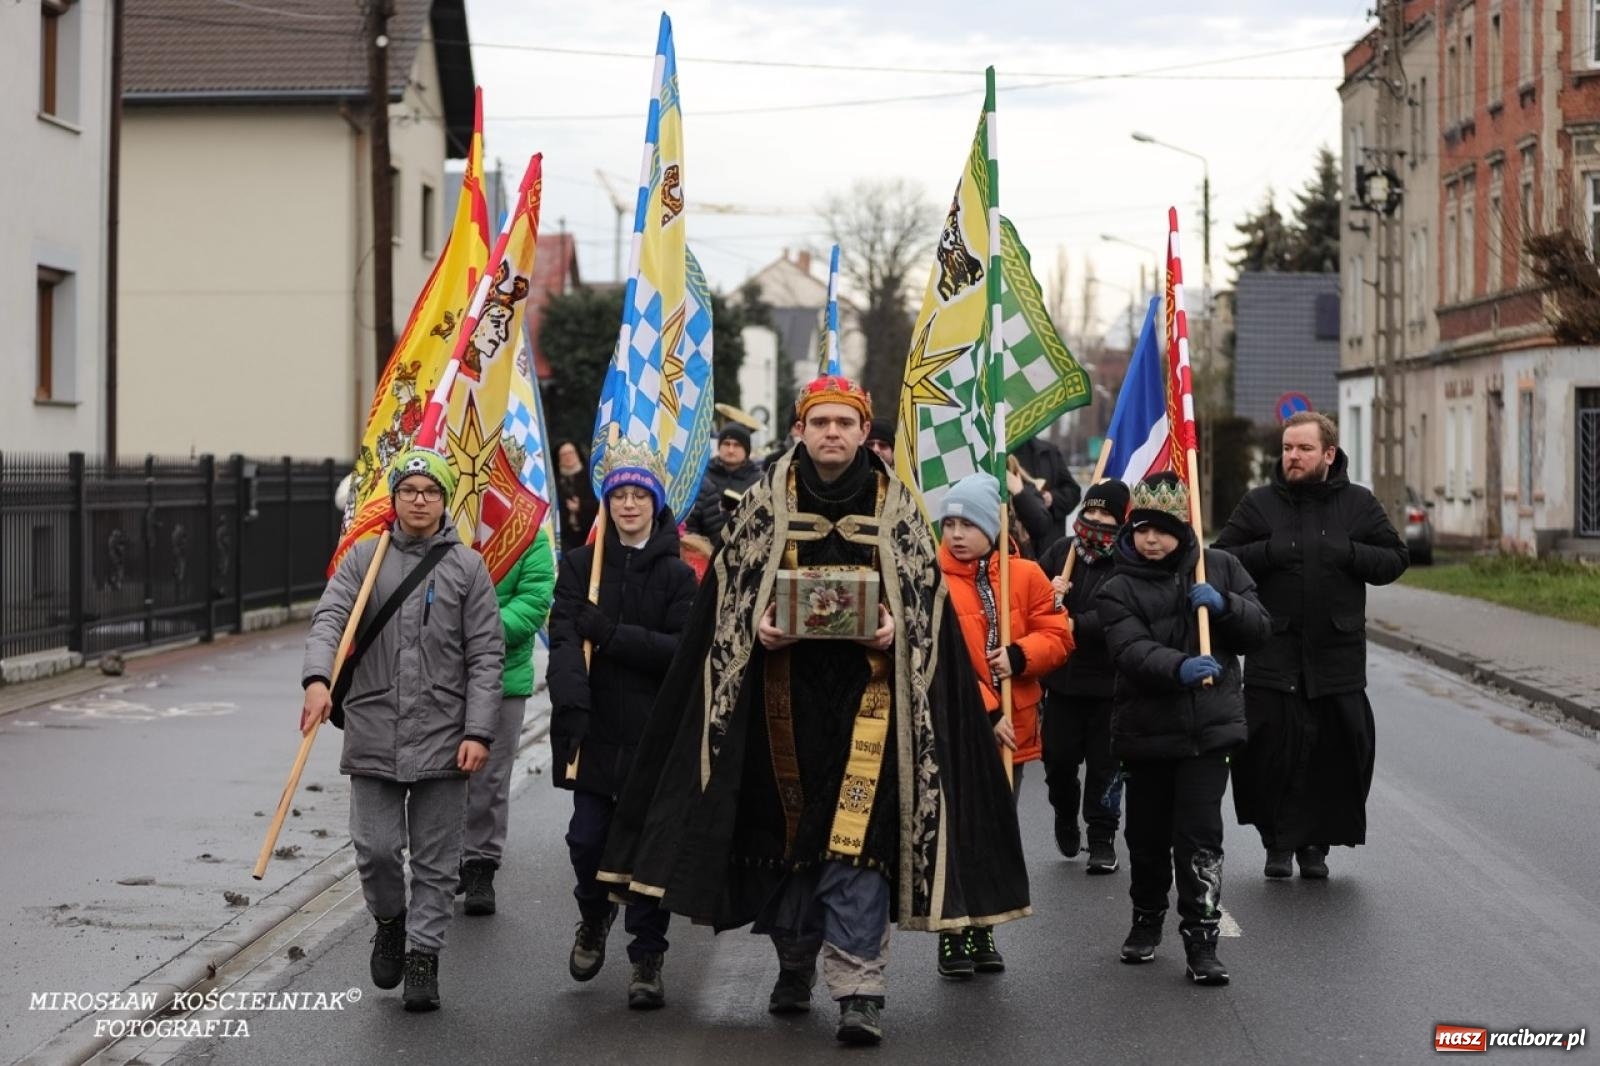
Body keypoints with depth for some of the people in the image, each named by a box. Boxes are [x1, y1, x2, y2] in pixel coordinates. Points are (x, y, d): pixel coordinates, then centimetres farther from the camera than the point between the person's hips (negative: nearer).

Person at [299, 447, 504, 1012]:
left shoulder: (467, 566, 3)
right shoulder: (364, 558, 5)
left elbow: (486, 655, 1)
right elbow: (330, 617, -7)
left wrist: (478, 731, -8)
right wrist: (318, 679, -27)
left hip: (443, 739, 0)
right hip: (374, 734, 1)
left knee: (435, 859, 4)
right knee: (375, 847, 0)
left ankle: (423, 955, 15)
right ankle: (390, 921, 28)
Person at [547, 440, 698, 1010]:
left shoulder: (677, 574, 3)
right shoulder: (579, 565, 5)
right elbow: (563, 640, -9)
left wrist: (608, 632, -16)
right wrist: (572, 707, -24)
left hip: (655, 733, -1)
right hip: (594, 729, 1)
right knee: (587, 837, 0)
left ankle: (647, 958, 10)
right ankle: (594, 915, 31)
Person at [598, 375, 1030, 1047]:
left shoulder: (896, 508, 4)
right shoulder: (766, 502, 5)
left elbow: (925, 598, 6)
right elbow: (729, 591, 7)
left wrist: (893, 629, -12)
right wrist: (757, 626, -11)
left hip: (867, 692, -2)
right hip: (784, 693, 2)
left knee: (856, 835, -11)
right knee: (788, 827, 9)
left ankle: (858, 989, -10)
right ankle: (795, 961, 28)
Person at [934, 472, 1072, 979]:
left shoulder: (1024, 575, 2)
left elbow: (1057, 636, 2)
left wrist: (1020, 655, -18)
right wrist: (984, 714, -19)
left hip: (1011, 729, 4)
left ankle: (982, 930, 25)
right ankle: (953, 936, 9)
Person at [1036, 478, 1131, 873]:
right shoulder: (1060, 552, 5)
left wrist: (1076, 625, -30)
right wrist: (1047, 596, -13)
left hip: (1109, 682, -4)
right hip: (1062, 678, 4)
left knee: (1104, 762, 3)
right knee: (1058, 756, 8)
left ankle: (1102, 839, 16)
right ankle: (1065, 814, 37)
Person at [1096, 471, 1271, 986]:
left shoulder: (1219, 568, 5)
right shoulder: (1119, 590, -2)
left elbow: (1259, 630, 5)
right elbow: (1132, 650, -18)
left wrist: (1223, 605, -15)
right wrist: (1180, 668, -37)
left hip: (1208, 727, -1)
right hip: (1145, 729, 1)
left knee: (1200, 836, -8)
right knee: (1147, 834, 12)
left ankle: (1201, 939, -2)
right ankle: (1147, 919, 35)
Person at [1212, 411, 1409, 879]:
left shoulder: (1359, 504, 8)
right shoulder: (1259, 504, 6)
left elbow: (1394, 559, 7)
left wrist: (1346, 553, -9)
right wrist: (1270, 551, -12)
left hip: (1339, 654, 1)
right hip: (1274, 653, -1)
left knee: (1336, 753, 1)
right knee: (1272, 749, -4)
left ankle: (1315, 843, 14)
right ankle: (1279, 842, 9)